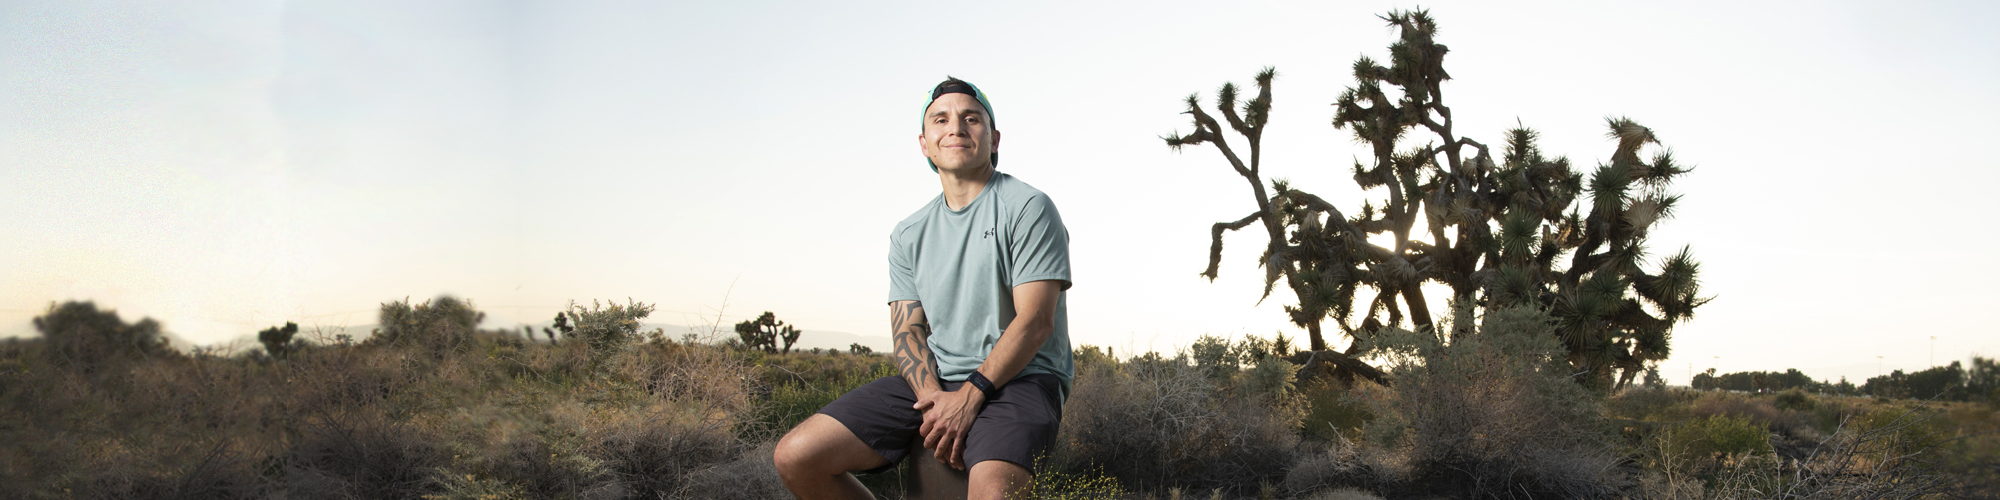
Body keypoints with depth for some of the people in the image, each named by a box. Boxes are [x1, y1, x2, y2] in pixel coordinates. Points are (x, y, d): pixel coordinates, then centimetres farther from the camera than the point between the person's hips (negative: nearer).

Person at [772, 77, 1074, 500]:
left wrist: (969, 395, -18)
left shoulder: (1028, 208, -2)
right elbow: (908, 331, 9)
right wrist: (932, 396, -12)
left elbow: (1035, 321, -10)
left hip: (1020, 379, -5)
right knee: (796, 457, -10)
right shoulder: (909, 235, 17)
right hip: (934, 382, 6)